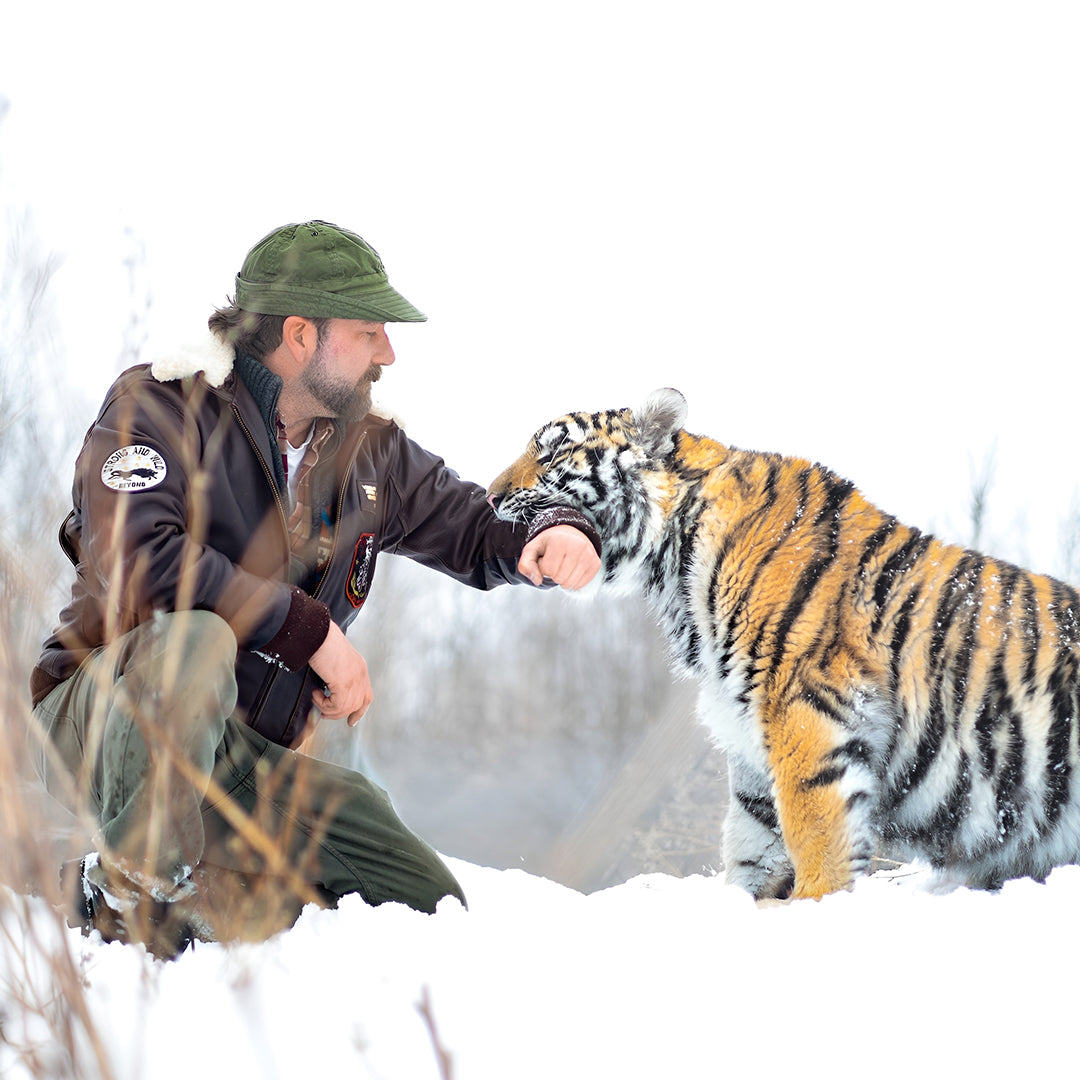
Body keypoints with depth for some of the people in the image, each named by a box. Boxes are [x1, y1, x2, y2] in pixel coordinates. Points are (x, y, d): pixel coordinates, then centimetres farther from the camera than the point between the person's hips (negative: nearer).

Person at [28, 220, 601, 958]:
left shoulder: (367, 451, 8)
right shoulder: (159, 407, -12)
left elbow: (472, 532, 18)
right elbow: (140, 559, -28)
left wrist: (554, 536, -7)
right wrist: (314, 632, -26)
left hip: (248, 762, 6)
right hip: (102, 723, -6)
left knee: (432, 910, 0)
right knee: (197, 641, -40)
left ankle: (210, 886, 14)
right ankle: (133, 891, -20)